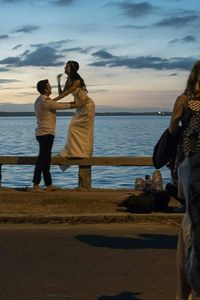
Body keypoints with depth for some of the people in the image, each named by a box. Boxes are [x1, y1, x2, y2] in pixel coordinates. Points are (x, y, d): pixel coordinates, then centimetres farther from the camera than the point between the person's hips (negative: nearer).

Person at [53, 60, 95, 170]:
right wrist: (58, 82, -9)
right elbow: (61, 94, 0)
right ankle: (75, 152, 11)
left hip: (87, 105, -8)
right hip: (80, 107, 8)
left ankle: (83, 153, 1)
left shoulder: (77, 81, -22)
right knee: (74, 128, 6)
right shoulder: (68, 81, 3)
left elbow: (66, 93, -28)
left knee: (83, 130, -5)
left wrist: (53, 100, -31)